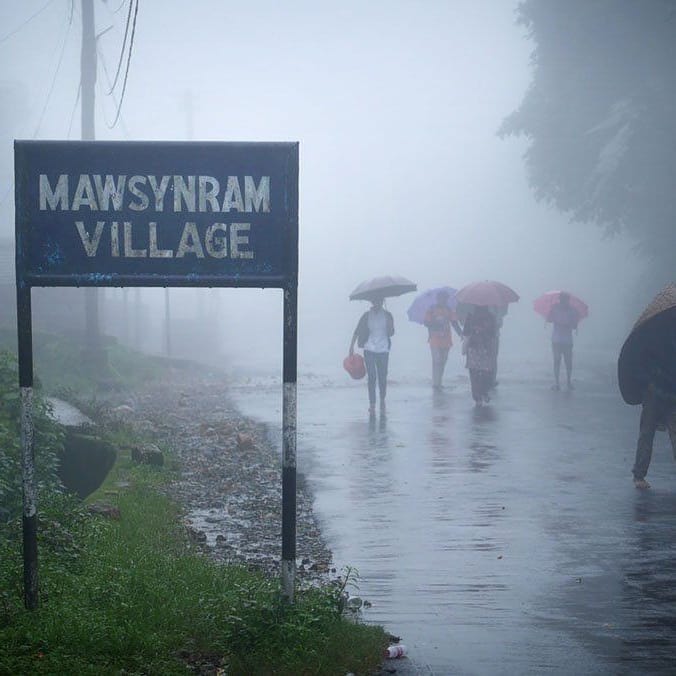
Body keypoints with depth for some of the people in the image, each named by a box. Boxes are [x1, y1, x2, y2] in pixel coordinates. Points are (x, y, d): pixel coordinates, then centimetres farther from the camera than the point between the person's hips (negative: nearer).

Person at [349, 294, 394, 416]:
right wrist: (352, 346, -1)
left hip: (383, 350, 1)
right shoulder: (367, 315, 2)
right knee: (371, 377, -5)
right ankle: (372, 404, 1)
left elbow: (391, 333, 1)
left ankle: (382, 401, 28)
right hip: (369, 350, -1)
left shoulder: (387, 315, 3)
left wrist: (390, 324, -18)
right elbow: (357, 331, 5)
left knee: (382, 377, 7)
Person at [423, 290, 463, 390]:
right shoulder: (431, 310, -2)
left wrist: (460, 333, -8)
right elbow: (426, 323, -5)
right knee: (437, 361, -9)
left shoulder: (448, 310, 9)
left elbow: (454, 323, 5)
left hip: (446, 340, 5)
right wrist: (436, 325, -18)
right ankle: (435, 383, -5)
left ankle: (438, 382, 18)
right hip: (435, 340, -5)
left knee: (443, 361, 9)